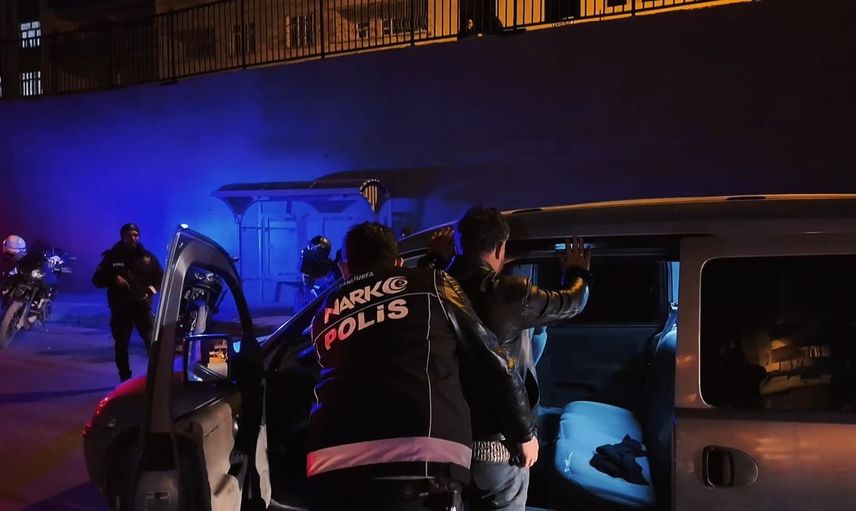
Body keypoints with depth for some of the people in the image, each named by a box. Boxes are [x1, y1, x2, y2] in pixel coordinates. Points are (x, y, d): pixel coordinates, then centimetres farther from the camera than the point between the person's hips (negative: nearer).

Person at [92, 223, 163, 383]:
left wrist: (152, 288, -7)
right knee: (121, 344, 7)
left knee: (153, 342, -10)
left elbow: (160, 277, 13)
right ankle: (125, 378, 18)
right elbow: (97, 280, 4)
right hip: (120, 308, 1)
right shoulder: (112, 256, 6)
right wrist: (114, 278, -14)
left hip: (142, 306, 0)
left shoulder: (147, 256, 9)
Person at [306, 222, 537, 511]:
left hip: (331, 468, 4)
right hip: (420, 463, -3)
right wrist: (524, 432, 25)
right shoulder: (431, 285, 15)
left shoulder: (324, 317, 24)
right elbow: (490, 364, 13)